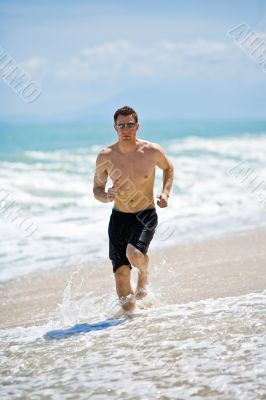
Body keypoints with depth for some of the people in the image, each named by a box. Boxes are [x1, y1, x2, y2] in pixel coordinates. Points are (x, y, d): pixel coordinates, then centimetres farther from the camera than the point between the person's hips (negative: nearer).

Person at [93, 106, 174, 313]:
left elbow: (169, 168, 13)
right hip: (119, 217, 2)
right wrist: (106, 196, -18)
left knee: (134, 253, -28)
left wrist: (165, 193, -2)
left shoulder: (152, 151, -9)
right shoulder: (106, 156, -7)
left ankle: (144, 276, 7)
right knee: (121, 272, -2)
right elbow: (97, 188, 5)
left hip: (146, 215, -2)